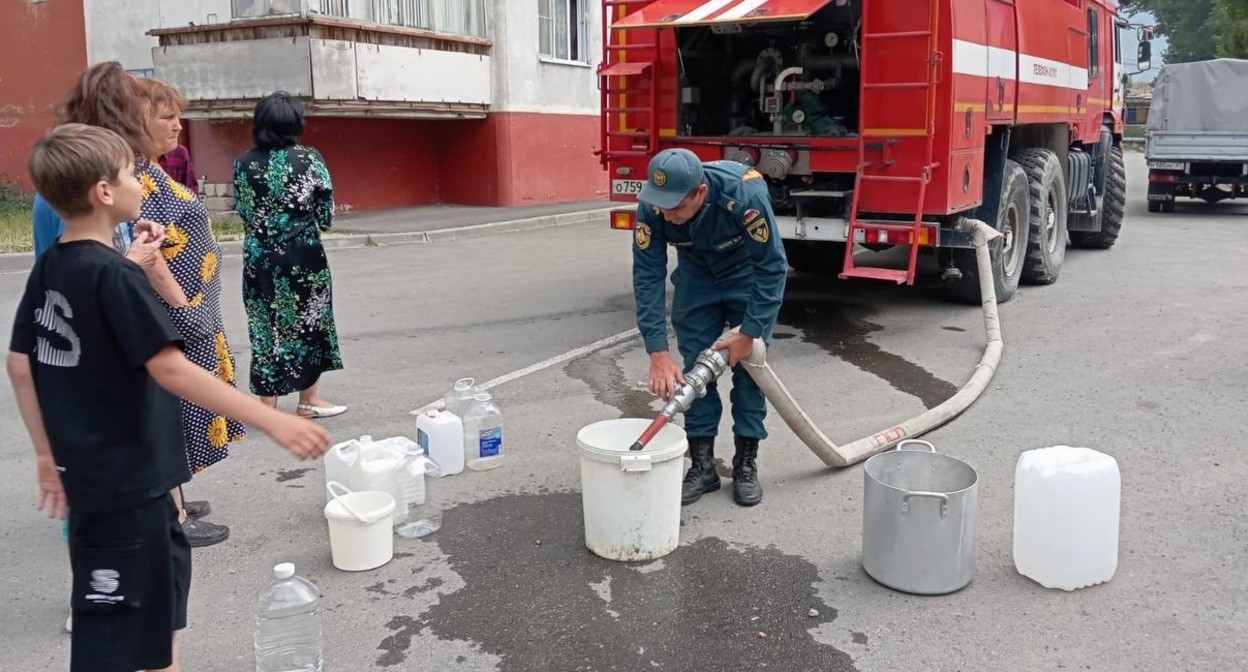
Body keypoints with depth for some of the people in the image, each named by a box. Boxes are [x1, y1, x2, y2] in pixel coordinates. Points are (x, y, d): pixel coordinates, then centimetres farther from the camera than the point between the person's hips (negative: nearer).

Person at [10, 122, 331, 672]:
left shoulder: (48, 269, 5)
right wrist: (273, 421, -32)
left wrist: (48, 451, 18)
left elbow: (19, 364, 10)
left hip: (91, 472, 9)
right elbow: (169, 368, -29)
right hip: (125, 483, -9)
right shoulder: (114, 275, -21)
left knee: (165, 577, 27)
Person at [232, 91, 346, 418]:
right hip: (302, 254, -2)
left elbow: (242, 211, 5)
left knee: (265, 326, 9)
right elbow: (326, 213, -4)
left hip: (259, 255, 2)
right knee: (308, 321, 12)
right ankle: (309, 400, 20)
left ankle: (268, 404, 12)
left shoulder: (244, 164, -1)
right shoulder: (308, 158, -8)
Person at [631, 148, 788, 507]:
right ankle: (702, 465, 8)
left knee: (749, 364, -5)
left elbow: (772, 266, -30)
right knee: (694, 367, -2)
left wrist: (749, 333, -28)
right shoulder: (652, 207, -30)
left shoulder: (745, 195, -39)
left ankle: (746, 464, 7)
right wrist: (658, 353, -34)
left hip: (749, 272, -2)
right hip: (696, 273, 3)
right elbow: (647, 276, -28)